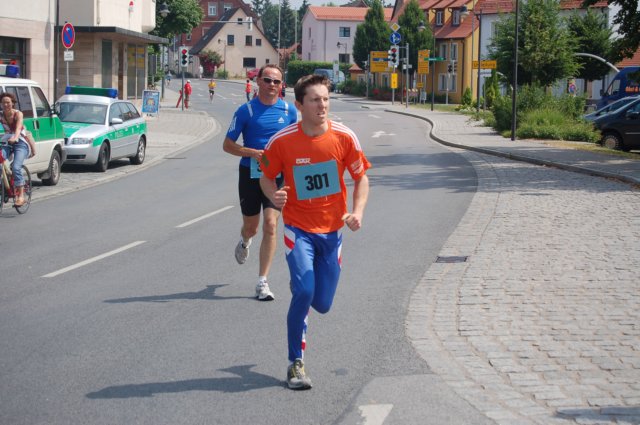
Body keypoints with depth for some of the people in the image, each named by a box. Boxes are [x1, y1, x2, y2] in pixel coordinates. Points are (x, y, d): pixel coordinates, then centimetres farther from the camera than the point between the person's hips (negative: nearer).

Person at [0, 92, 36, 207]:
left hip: (20, 142, -4)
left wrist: (15, 137, -46)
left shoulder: (18, 114, -7)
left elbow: (18, 127, -25)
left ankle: (21, 196, -20)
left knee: (16, 167, -22)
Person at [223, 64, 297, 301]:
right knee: (251, 227, 12)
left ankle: (262, 282, -7)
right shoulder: (246, 111, -4)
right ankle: (245, 242, 53)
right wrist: (253, 153, -16)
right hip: (250, 174, 0)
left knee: (270, 225, -12)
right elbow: (227, 145, -2)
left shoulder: (289, 111, 3)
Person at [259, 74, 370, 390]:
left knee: (322, 304, 6)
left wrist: (358, 212, -14)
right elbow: (267, 177, 2)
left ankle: (300, 285, 45)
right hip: (298, 227, -2)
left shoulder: (344, 137, -9)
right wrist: (274, 196, -20)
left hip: (332, 229, 2)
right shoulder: (281, 141, -12)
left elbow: (361, 178, 2)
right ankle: (295, 365, -3)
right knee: (303, 293, -19)